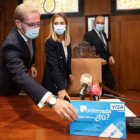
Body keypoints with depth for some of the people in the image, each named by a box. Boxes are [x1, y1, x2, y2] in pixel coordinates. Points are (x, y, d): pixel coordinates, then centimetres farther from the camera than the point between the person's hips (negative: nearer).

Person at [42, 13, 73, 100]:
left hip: (64, 77, 7)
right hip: (53, 81, -6)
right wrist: (61, 88, -38)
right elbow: (54, 66, -32)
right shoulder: (50, 42, -24)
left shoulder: (68, 38, -2)